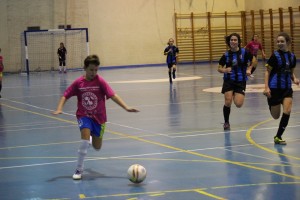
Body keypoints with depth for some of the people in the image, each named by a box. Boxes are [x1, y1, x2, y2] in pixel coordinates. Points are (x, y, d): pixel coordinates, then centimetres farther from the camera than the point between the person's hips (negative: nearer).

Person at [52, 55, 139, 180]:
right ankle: (79, 169, -12)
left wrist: (126, 108, -27)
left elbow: (113, 96, -17)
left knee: (97, 147, 9)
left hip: (98, 117, 1)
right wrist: (59, 109, -17)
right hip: (84, 115, -1)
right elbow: (65, 96, -1)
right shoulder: (78, 82, -8)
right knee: (85, 137, -26)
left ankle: (92, 136, 49)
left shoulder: (100, 81, -12)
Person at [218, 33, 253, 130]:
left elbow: (252, 62, 7)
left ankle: (235, 96, 27)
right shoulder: (226, 54, -1)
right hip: (229, 80, 1)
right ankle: (226, 122, 10)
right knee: (228, 102, -13)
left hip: (241, 81, -1)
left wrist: (249, 69, -11)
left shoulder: (244, 52, -6)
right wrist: (225, 70, -17)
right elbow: (219, 68, 5)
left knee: (238, 104, -12)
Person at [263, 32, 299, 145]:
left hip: (287, 88, 4)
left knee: (287, 111, -14)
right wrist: (266, 87, -18)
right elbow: (267, 72, -8)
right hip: (274, 88, -4)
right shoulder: (275, 55, -10)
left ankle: (278, 137, -2)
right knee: (276, 116, 4)